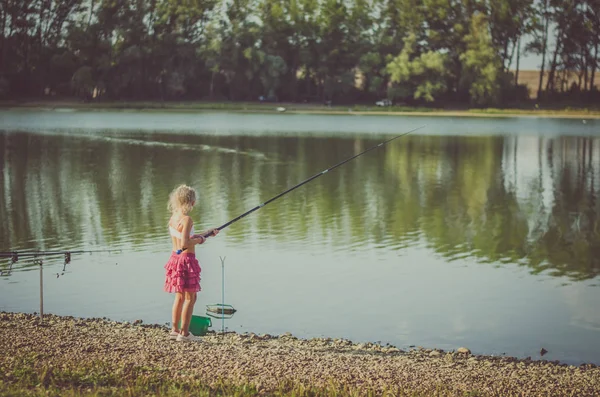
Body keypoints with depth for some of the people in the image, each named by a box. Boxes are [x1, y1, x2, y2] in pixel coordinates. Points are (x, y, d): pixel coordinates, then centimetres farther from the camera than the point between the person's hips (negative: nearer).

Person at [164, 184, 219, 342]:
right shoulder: (187, 219, -18)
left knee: (180, 296, 17)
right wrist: (199, 240, -8)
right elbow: (185, 244, -25)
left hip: (175, 257, 9)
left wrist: (206, 233, 21)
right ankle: (184, 333, 0)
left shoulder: (172, 218, 8)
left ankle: (174, 330, 20)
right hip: (186, 260, -9)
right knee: (190, 297, -1)